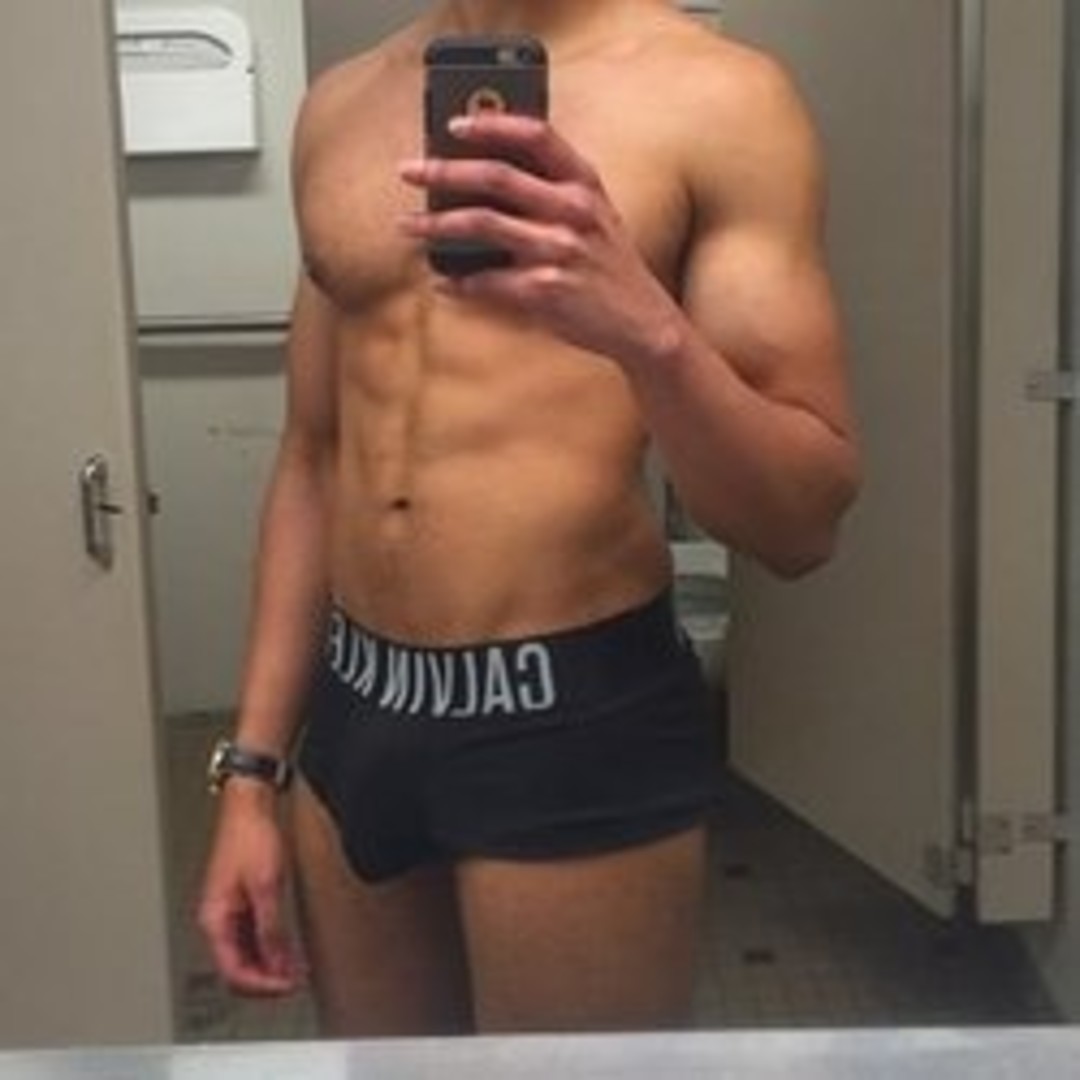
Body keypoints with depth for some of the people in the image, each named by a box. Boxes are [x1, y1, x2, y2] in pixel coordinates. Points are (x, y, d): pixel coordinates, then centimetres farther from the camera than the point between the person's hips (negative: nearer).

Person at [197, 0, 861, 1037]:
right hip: (352, 711, 5)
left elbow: (805, 518, -11)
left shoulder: (714, 97, -8)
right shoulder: (340, 105, 8)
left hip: (575, 720, -5)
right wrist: (252, 770, 10)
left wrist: (645, 327, -28)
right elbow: (312, 457, 12)